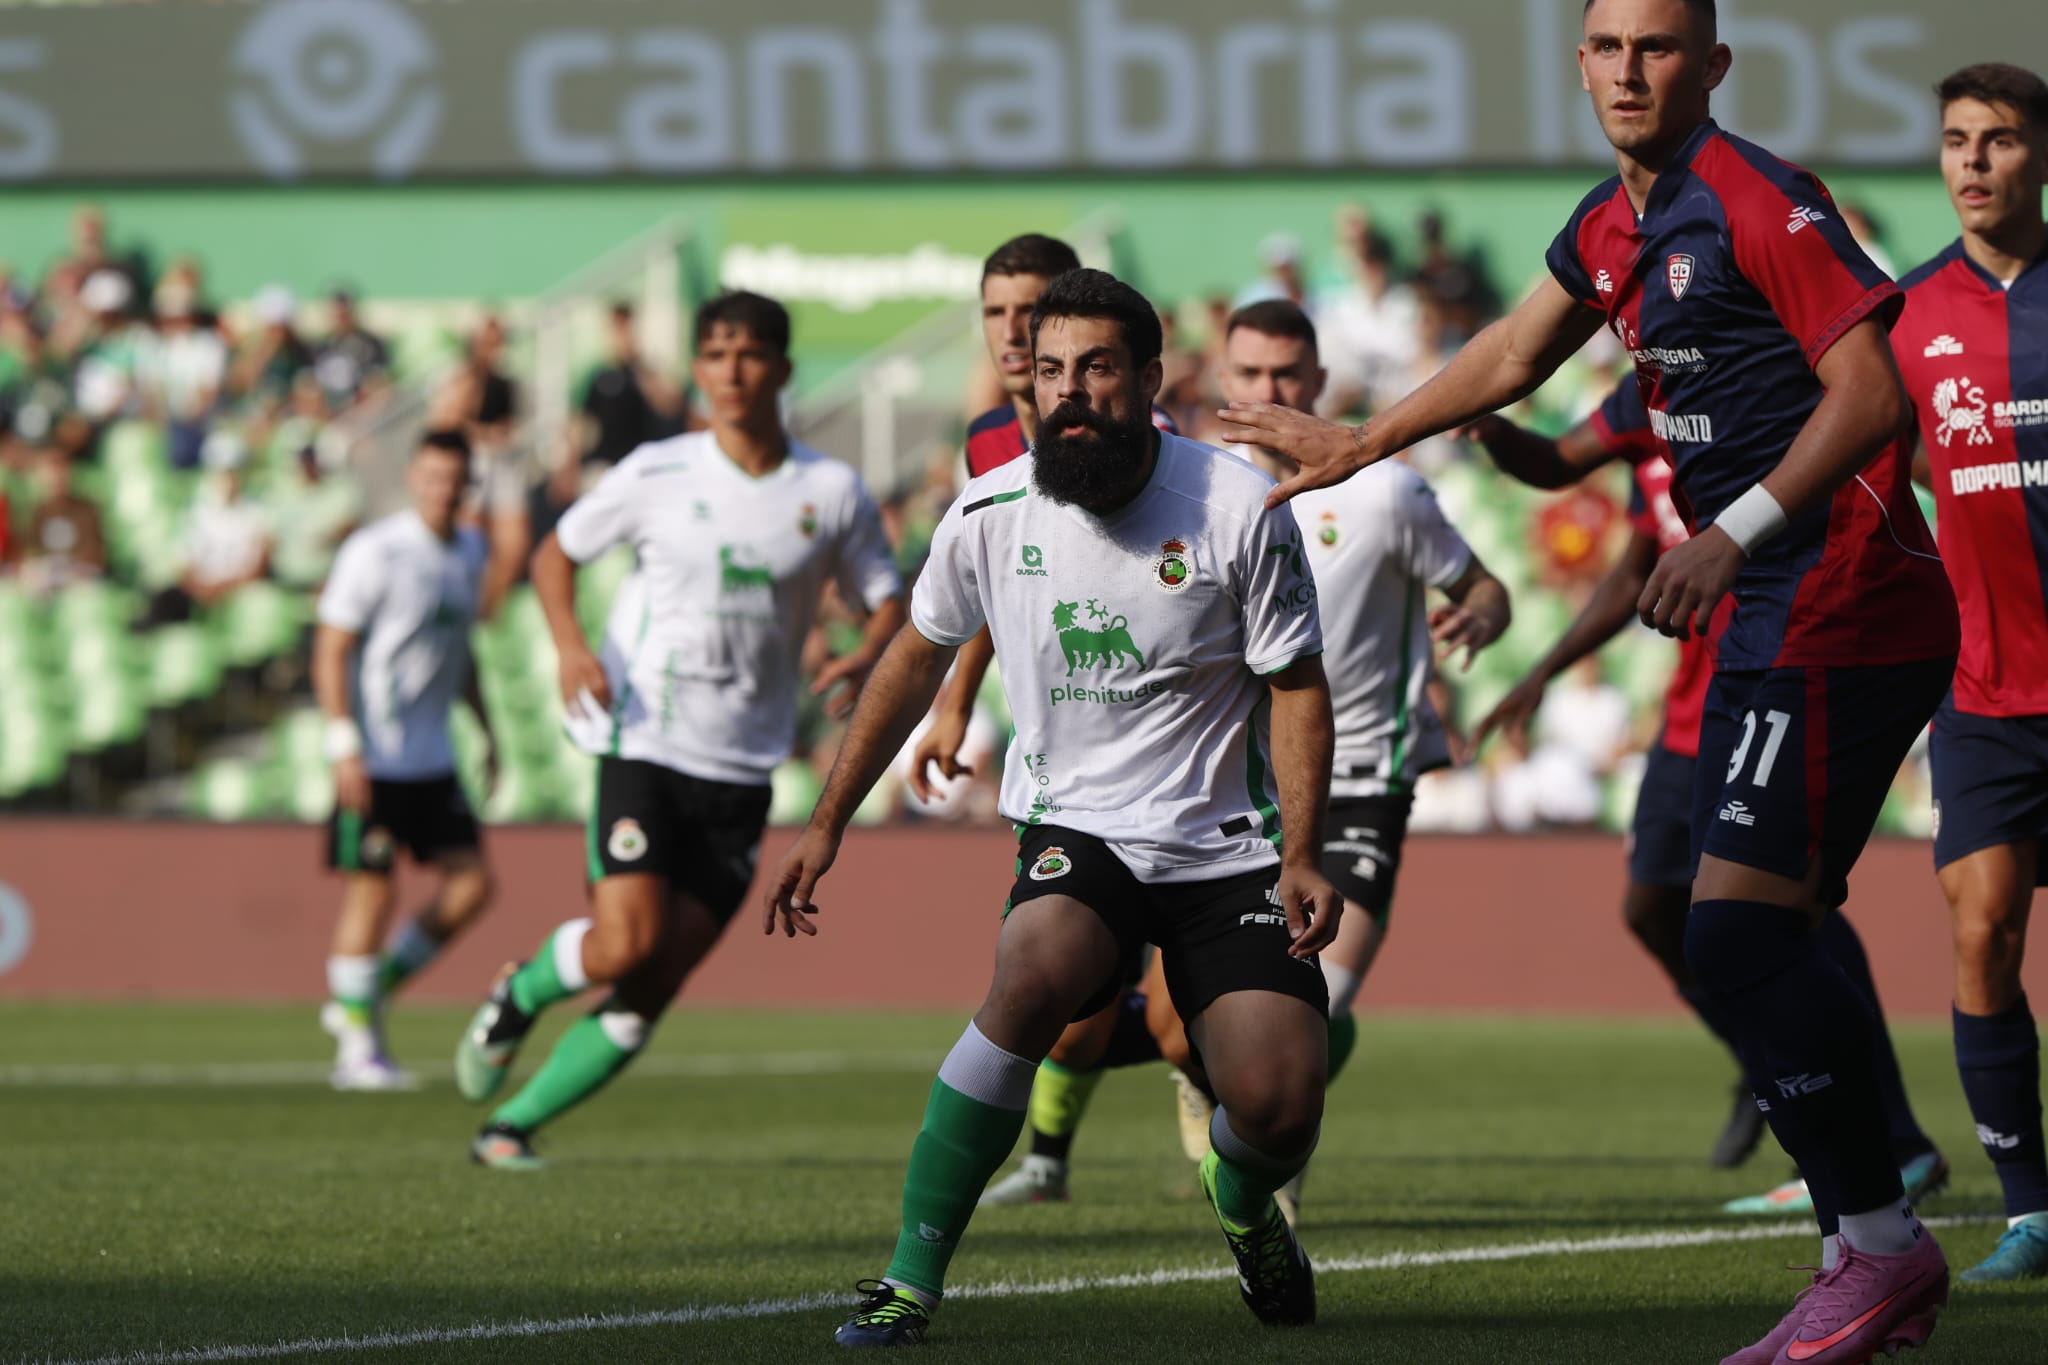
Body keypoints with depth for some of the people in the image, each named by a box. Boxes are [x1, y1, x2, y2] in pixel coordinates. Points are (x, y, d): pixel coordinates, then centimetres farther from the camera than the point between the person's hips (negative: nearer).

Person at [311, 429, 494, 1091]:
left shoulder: (469, 553, 10)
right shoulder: (375, 552, -13)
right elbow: (330, 650, -13)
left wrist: (486, 729, 20)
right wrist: (344, 745, -19)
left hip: (431, 757, 7)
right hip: (373, 758, -7)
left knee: (471, 882, 1)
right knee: (370, 892, -5)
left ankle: (366, 993, 14)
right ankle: (359, 1044, 3)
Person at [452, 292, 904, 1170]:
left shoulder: (832, 494, 2)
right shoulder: (658, 475, -1)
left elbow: (888, 604, 10)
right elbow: (556, 553, 10)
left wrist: (861, 662, -13)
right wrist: (571, 646, -9)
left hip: (742, 772, 2)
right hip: (643, 745, -2)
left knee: (650, 992, -3)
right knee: (626, 946, -20)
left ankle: (513, 1125, 9)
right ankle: (519, 995, 13)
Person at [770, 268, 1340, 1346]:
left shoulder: (1238, 508, -11)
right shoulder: (990, 515, -4)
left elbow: (1294, 685, -3)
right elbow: (915, 661, 14)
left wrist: (1301, 856, -15)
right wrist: (826, 825, 15)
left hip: (1227, 845, 0)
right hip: (1076, 831, 1)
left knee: (1278, 1109, -14)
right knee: (1033, 974, -33)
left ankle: (1245, 1208, 28)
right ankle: (911, 1276, -25)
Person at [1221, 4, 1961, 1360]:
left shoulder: (1759, 203, -13)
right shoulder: (1612, 228, 16)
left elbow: (1873, 394, -20)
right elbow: (1513, 360, 34)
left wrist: (1737, 533, -28)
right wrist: (1357, 444, 43)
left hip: (1844, 614, -10)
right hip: (1774, 625, 10)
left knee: (1741, 934, -15)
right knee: (1754, 943, 8)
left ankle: (1881, 1246, -9)